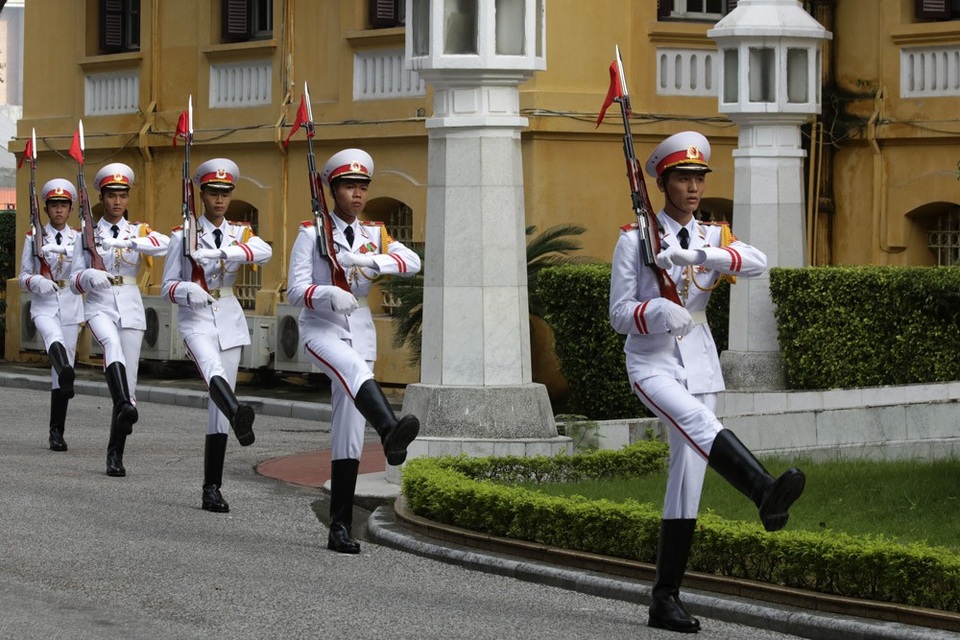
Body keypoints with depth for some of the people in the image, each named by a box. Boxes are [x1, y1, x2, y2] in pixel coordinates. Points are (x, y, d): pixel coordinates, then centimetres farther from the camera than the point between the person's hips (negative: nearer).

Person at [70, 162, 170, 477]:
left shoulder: (138, 231, 8)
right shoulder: (88, 234, 8)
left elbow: (166, 244, -15)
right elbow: (75, 281, 4)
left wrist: (123, 242, -26)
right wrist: (89, 277, -20)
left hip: (130, 307, 2)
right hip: (99, 306, -2)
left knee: (129, 380, 0)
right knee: (112, 343, -36)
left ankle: (115, 454, 9)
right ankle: (125, 406, -56)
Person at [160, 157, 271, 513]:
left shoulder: (240, 233, 9)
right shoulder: (184, 235, 2)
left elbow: (265, 251, -15)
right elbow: (168, 286, 1)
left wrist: (222, 253, -30)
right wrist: (186, 291, -22)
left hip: (229, 319, 4)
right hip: (196, 317, -4)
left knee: (218, 406, 3)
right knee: (214, 370, -36)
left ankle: (212, 488, 8)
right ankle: (239, 416, -68)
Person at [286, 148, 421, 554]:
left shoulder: (373, 235, 12)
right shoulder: (312, 233, 1)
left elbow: (412, 262, -6)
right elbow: (296, 289, -8)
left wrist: (369, 261, -22)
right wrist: (329, 295, -27)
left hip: (360, 330, 5)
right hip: (321, 328, -5)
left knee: (348, 436, 2)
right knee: (355, 369, -39)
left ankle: (340, 529, 5)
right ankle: (390, 433, -67)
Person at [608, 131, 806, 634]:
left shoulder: (713, 237, 10)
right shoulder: (634, 240, 0)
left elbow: (757, 262, -11)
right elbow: (619, 314, -3)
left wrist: (696, 254, -26)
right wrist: (658, 313, -24)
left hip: (699, 364, 4)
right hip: (652, 363, -4)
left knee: (687, 479, 2)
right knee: (697, 421, -34)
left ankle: (666, 599, 7)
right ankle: (766, 493, -58)